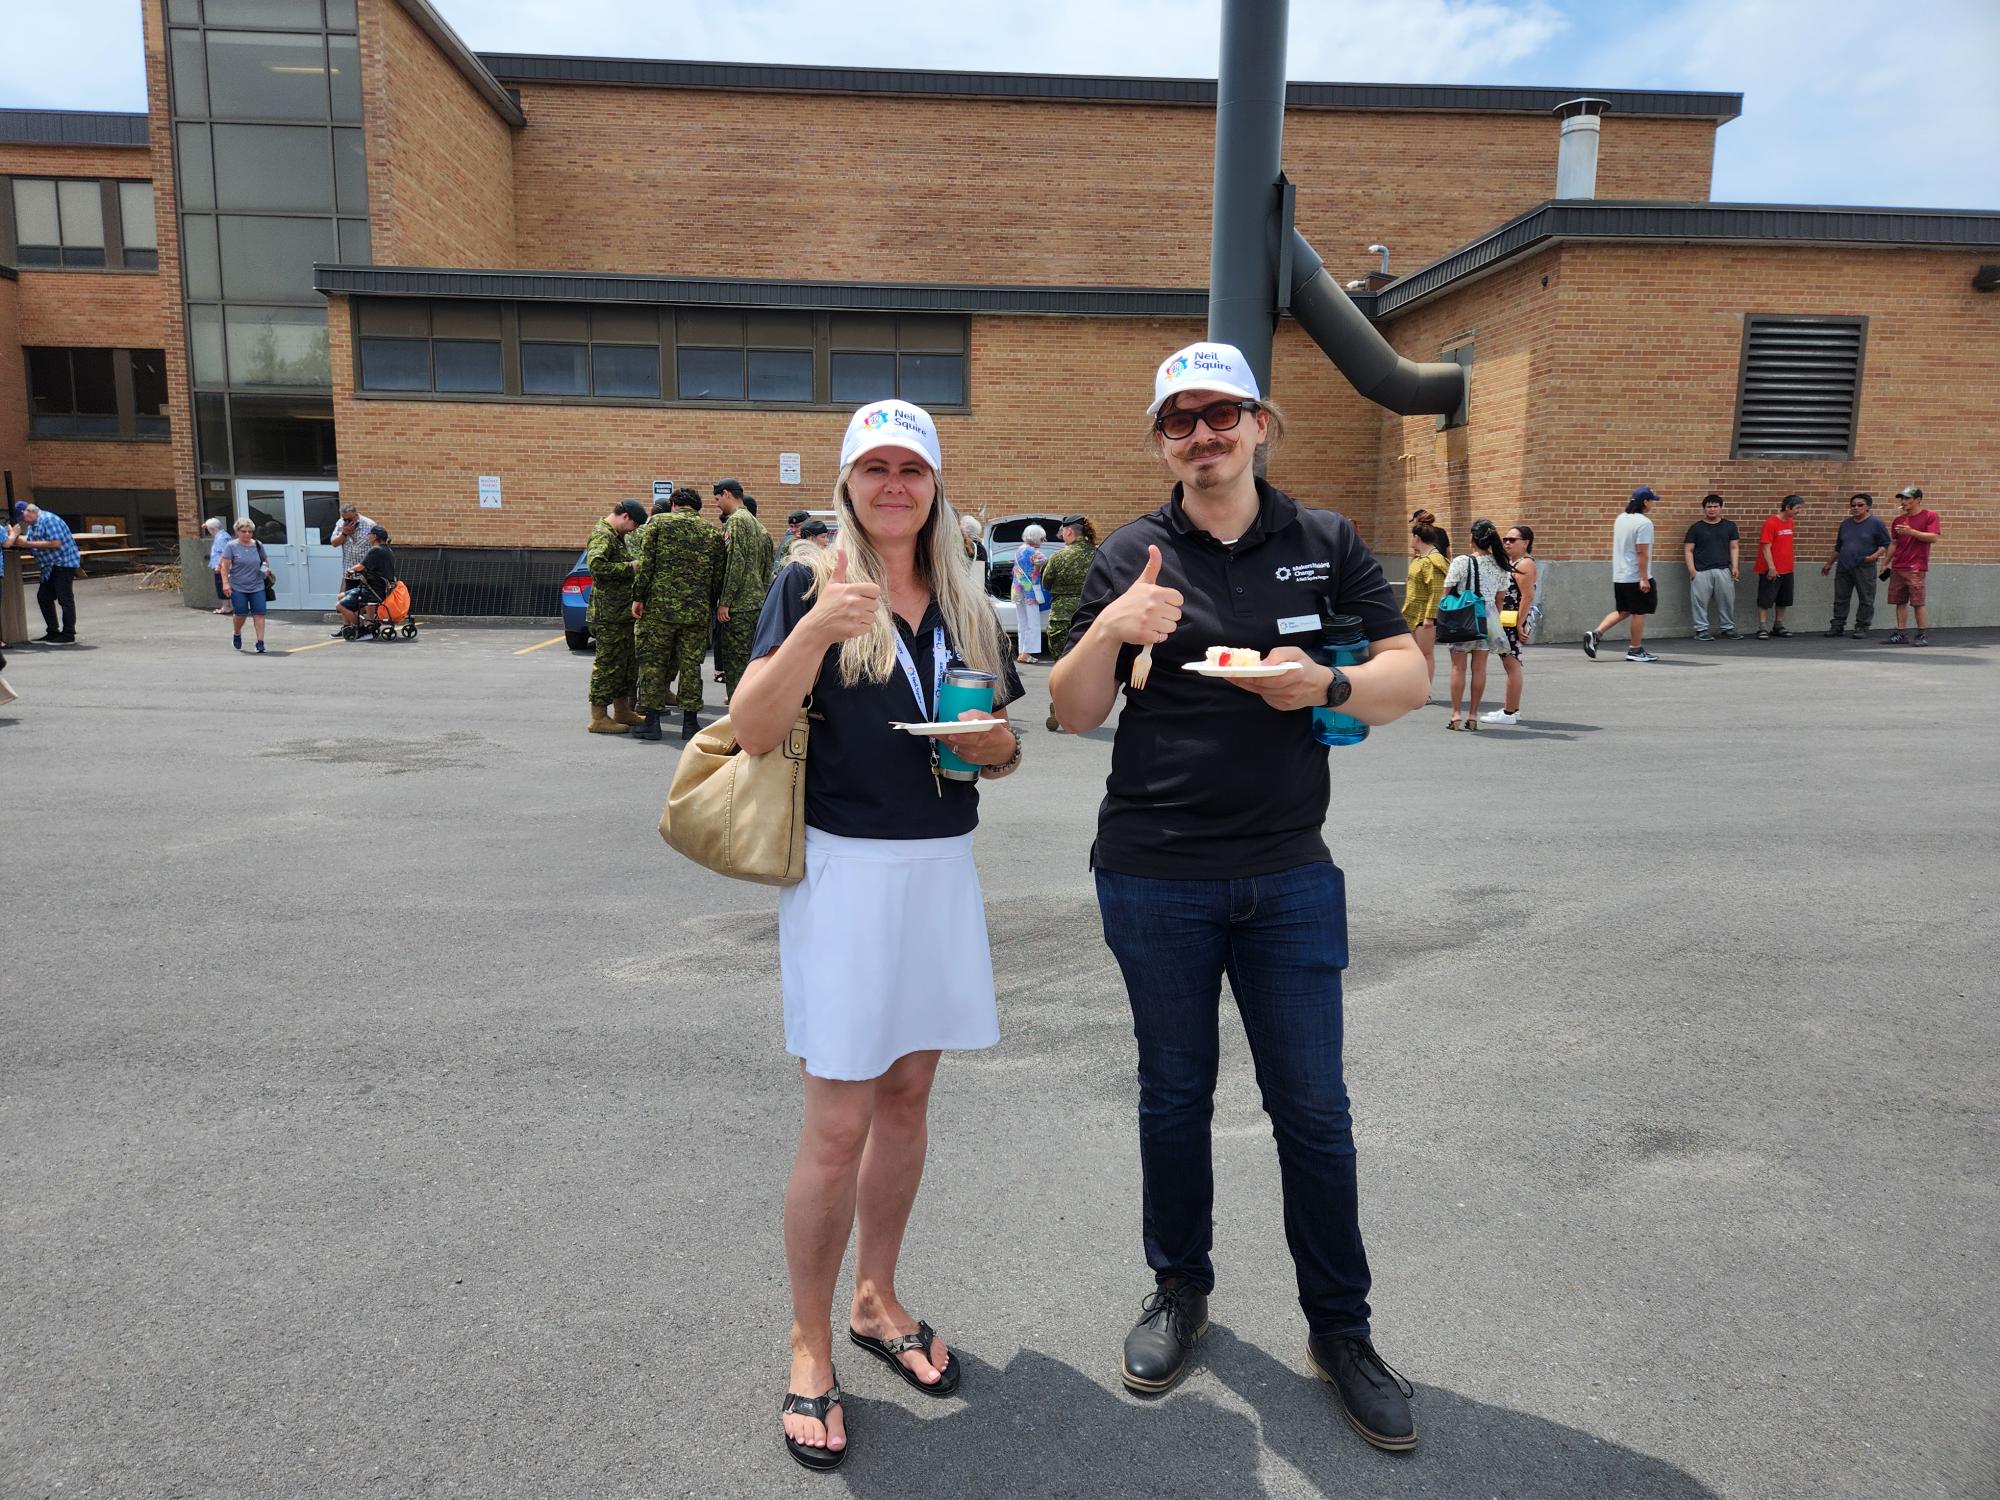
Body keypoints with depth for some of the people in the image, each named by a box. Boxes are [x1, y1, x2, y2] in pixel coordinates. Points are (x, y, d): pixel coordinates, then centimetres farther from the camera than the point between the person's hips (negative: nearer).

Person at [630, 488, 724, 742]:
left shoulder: (658, 523, 1)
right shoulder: (714, 533, 8)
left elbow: (645, 564, -6)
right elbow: (718, 578, 9)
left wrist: (638, 597, 1)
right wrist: (711, 607, 19)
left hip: (659, 607, -2)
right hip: (697, 611, 2)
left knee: (653, 662, 6)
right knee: (691, 665, 7)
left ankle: (650, 720, 7)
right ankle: (690, 723, 10)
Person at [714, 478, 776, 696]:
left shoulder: (736, 520, -10)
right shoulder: (755, 522, 19)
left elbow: (735, 563, -18)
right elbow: (766, 568, 21)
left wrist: (724, 602, -17)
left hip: (738, 605, -9)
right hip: (757, 602, 9)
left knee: (735, 663, -7)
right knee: (749, 660, 13)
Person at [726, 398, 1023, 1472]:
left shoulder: (966, 608, 10)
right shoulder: (808, 586, -4)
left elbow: (1005, 742, 17)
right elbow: (752, 733, -15)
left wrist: (994, 744, -6)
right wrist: (813, 628, -29)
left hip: (942, 870, 5)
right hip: (842, 870, -5)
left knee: (907, 1100, 15)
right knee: (838, 1125, -1)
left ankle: (875, 1302, 35)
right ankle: (810, 1349, 19)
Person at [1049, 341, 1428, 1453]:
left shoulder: (1325, 543, 3)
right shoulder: (1131, 557, 1)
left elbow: (1410, 676, 1)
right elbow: (1073, 714, -1)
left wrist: (1330, 685, -19)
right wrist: (1110, 631, -20)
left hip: (1289, 876, 0)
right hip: (1155, 878, 0)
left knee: (1314, 1107, 8)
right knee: (1175, 1094, 14)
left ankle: (1341, 1329, 27)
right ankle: (1181, 1291, 36)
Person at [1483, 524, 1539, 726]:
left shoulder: (1525, 564, -12)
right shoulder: (1509, 563, 18)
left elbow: (1527, 597, -19)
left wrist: (1520, 625, -22)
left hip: (1516, 620, -10)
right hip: (1506, 621, 10)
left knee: (1512, 664, -8)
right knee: (1512, 664, 15)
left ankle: (1509, 713, -7)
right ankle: (1512, 709, 23)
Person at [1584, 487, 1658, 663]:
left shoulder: (1620, 519, 9)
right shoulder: (1644, 523, -16)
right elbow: (1642, 552, -19)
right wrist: (1644, 578, -18)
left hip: (1619, 576, 8)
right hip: (1636, 577, -8)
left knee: (1623, 611, 16)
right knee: (1639, 612, 3)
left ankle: (1595, 634, 2)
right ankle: (1636, 650, 10)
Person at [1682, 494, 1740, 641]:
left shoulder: (1729, 526, 12)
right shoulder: (1696, 528, 4)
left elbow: (1734, 547, 12)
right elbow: (1688, 550, 2)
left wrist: (1735, 566, 1)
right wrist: (1691, 569, -8)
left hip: (1723, 570, 3)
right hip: (1701, 572, -3)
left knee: (1727, 600, 6)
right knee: (1700, 601, -4)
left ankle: (1727, 628, 18)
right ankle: (1701, 630, 4)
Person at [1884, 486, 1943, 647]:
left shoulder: (1930, 516, -1)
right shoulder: (1898, 520, 15)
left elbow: (1933, 537, -12)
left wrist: (1911, 532, -19)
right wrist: (1885, 564, 16)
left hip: (1917, 568, -6)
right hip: (1897, 567, 6)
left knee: (1918, 602, -6)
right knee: (1900, 602, 5)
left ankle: (1922, 635, 0)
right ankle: (1900, 634, 9)